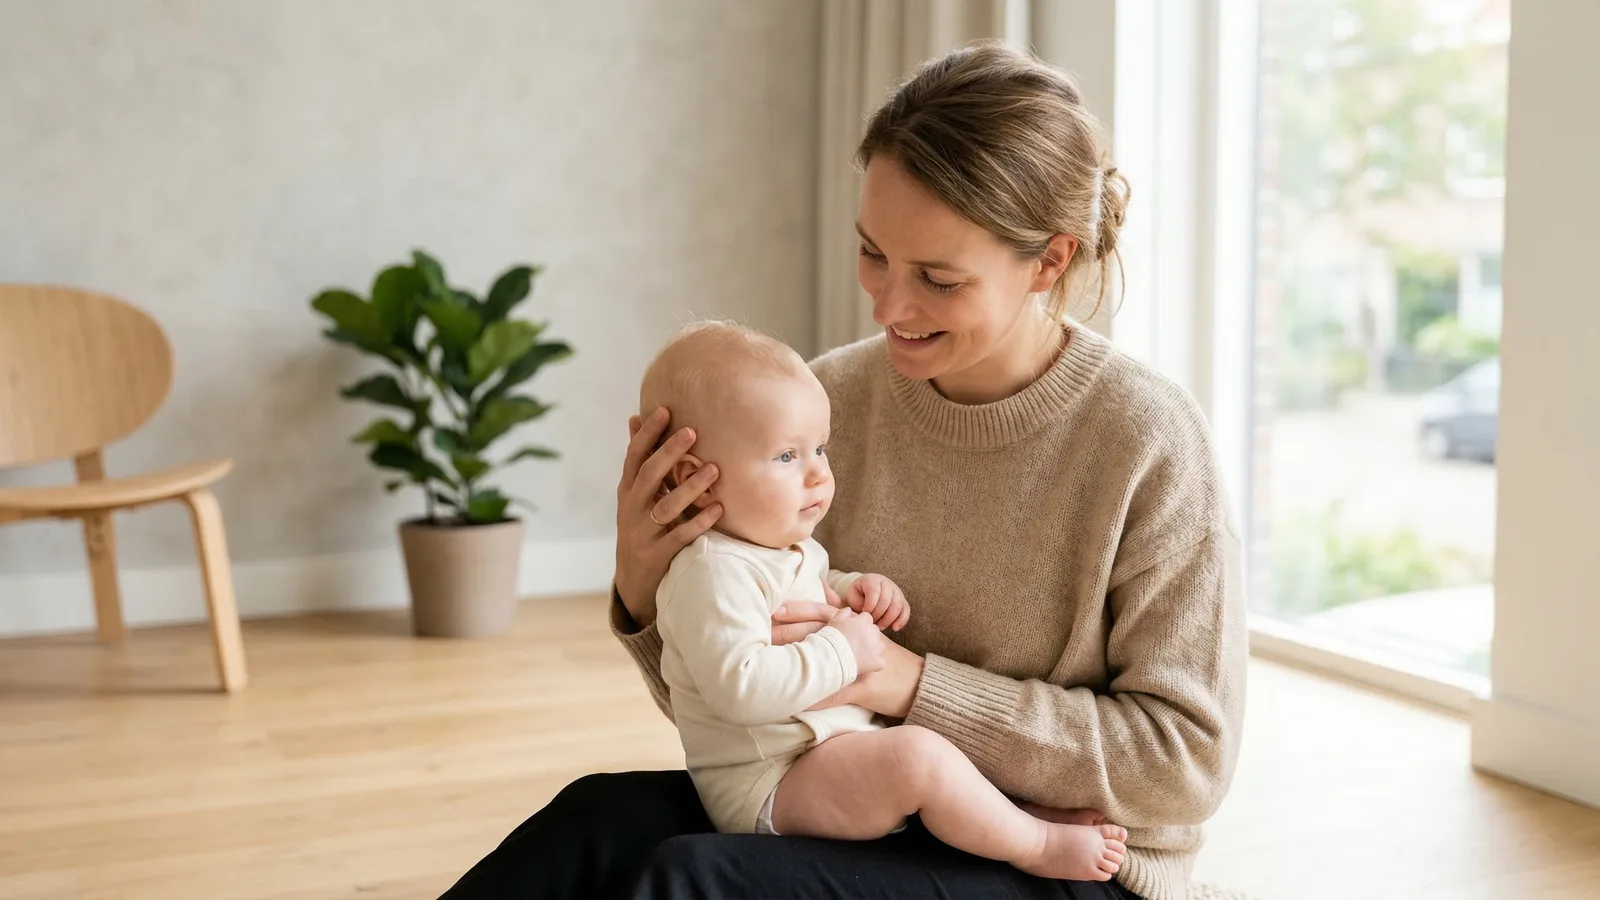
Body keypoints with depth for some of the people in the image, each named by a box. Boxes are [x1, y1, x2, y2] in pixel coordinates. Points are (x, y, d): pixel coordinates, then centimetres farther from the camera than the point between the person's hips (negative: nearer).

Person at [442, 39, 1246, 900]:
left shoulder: (1148, 445, -16)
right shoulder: (829, 400, -5)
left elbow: (1185, 758, -14)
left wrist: (918, 686, -21)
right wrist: (646, 595, -17)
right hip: (866, 813, 4)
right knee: (600, 819, -25)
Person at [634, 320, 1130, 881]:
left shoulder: (793, 548, 13)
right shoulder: (712, 572, -21)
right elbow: (739, 687, -33)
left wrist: (850, 591, 12)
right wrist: (841, 652, -24)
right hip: (769, 788, -11)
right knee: (918, 754, -28)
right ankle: (1038, 846, -11)